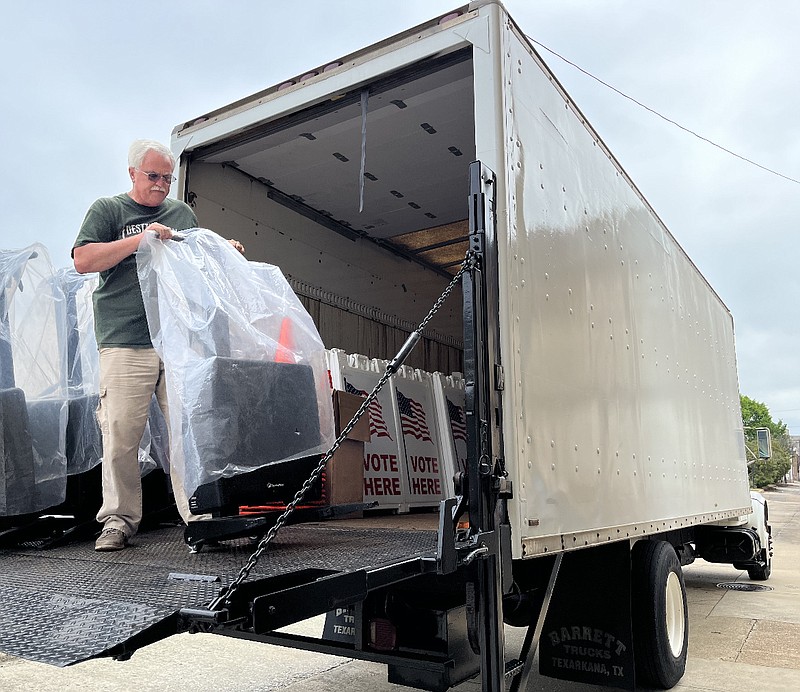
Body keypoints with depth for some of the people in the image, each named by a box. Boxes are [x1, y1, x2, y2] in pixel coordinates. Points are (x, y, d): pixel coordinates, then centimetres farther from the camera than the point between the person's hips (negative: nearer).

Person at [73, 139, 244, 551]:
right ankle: (119, 519, 8)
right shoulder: (107, 210, 11)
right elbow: (83, 261, -3)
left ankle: (198, 515, 1)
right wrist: (140, 238, -11)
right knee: (121, 433, -5)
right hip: (126, 343, -3)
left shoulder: (182, 213, 23)